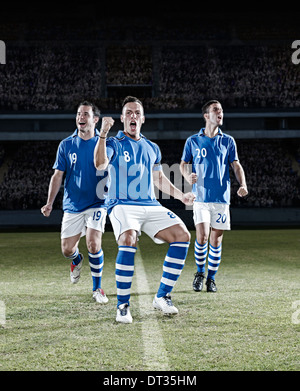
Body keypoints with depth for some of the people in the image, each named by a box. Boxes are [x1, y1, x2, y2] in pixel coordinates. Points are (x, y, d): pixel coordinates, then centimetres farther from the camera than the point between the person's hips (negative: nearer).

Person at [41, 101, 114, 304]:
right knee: (67, 250, 3)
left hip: (96, 203, -2)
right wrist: (49, 203, -3)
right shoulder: (66, 145, 3)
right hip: (72, 206, 2)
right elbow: (58, 175, 5)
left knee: (93, 244, -19)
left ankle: (97, 288, 2)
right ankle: (77, 260, 43)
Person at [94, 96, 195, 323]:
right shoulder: (114, 144, 3)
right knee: (128, 239, -34)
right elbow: (100, 164, -18)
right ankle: (123, 305, -23)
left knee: (183, 235, -13)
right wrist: (103, 135, -27)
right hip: (122, 205, -6)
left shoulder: (152, 148, 20)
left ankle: (162, 297, -4)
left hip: (150, 206, 6)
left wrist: (181, 196, 24)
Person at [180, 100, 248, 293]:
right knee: (202, 236, -12)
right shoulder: (193, 141, 6)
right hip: (201, 196, -1)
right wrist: (188, 176, -11)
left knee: (216, 239, 2)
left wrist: (243, 185, -8)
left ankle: (211, 278, 17)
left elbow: (236, 165, 9)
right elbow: (184, 164, 11)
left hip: (221, 197, 1)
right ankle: (200, 273, 11)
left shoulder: (228, 141, 9)